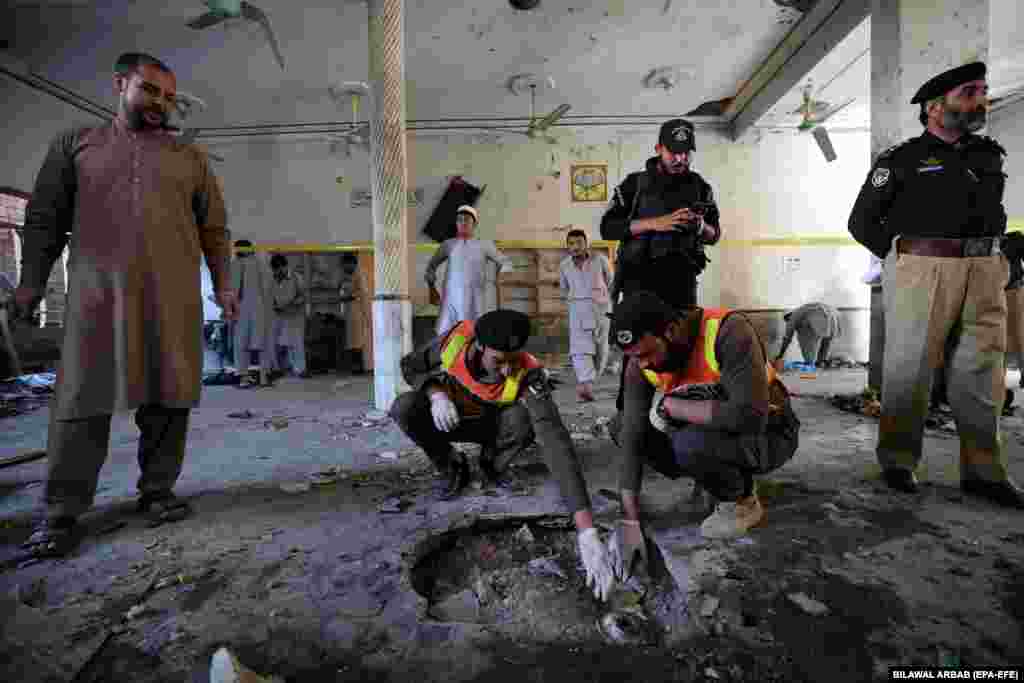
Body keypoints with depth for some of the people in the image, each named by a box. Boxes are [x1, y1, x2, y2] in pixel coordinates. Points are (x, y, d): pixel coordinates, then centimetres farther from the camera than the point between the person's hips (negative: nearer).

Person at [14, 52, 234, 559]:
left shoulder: (191, 158, 17)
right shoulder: (73, 143, 16)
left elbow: (214, 228, 13)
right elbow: (44, 217, 14)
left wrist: (222, 284, 3)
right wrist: (31, 281, 6)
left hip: (174, 297, 1)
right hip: (96, 294, 0)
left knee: (167, 397, 1)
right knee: (83, 399, -1)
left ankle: (157, 490, 13)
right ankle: (61, 511, 7)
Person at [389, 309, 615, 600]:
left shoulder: (528, 376, -36)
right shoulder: (456, 338, -29)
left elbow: (557, 445, -46)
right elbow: (410, 365, -9)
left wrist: (587, 531, -54)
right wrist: (436, 392, -33)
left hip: (492, 424, -1)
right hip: (449, 417, 1)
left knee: (524, 419, -35)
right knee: (404, 408, -29)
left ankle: (493, 463, 1)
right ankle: (451, 467, -1)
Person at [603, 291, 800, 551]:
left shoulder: (728, 332, -31)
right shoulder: (640, 364, -15)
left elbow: (749, 416, -40)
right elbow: (632, 439, -17)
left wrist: (669, 406, -30)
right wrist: (630, 521, -21)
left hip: (768, 433, -6)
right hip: (710, 432, 6)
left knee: (691, 444, -33)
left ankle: (743, 503, -1)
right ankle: (726, 479, 6)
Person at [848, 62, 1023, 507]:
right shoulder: (901, 159, 4)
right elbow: (861, 222, 3)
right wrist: (904, 257, -1)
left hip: (985, 273, 5)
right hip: (922, 270, -5)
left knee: (981, 372, 6)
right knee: (909, 369, -3)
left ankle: (983, 470, 15)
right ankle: (898, 460, 9)